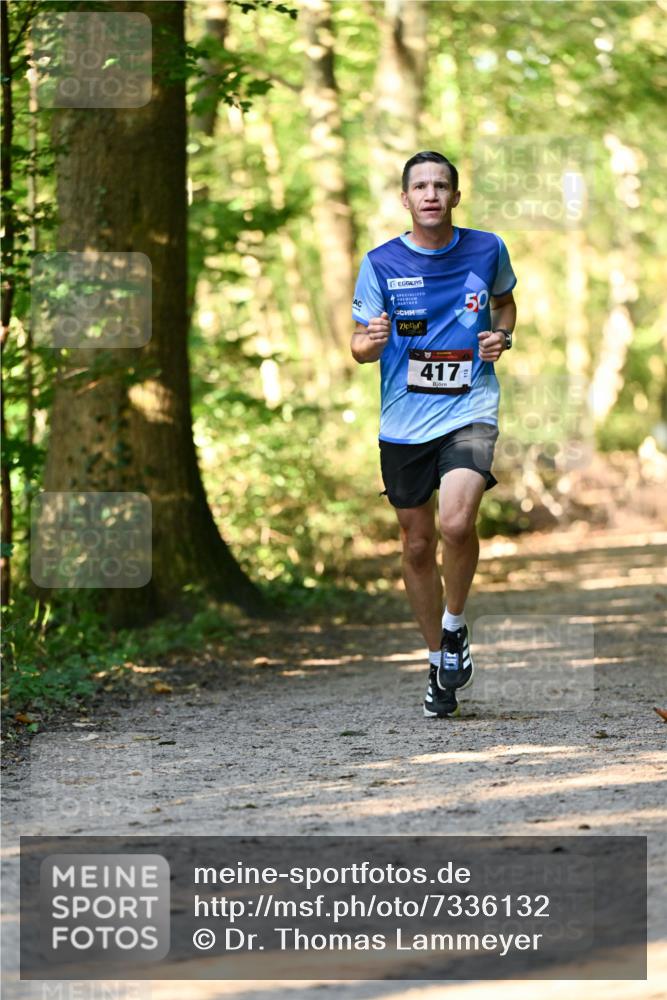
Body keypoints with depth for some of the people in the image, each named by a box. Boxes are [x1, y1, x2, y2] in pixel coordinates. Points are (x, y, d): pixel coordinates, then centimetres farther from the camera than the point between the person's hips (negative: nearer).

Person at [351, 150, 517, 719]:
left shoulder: (488, 250, 1)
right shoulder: (382, 263, -1)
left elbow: (505, 300, 22)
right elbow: (359, 346, 4)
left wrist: (502, 337, 1)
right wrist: (371, 340, -20)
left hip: (469, 411, -2)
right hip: (404, 422, 2)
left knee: (457, 523, -24)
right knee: (417, 545, 8)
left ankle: (456, 626, 3)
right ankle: (439, 662, 26)